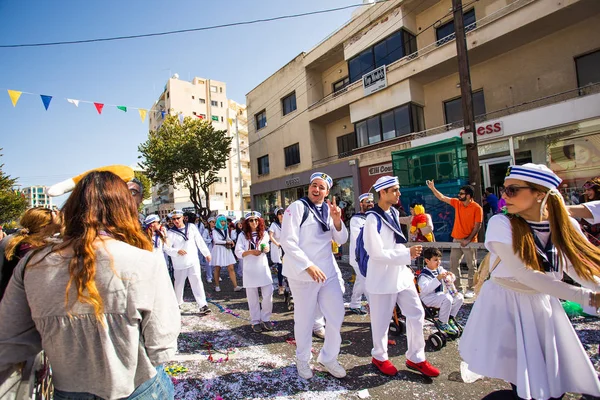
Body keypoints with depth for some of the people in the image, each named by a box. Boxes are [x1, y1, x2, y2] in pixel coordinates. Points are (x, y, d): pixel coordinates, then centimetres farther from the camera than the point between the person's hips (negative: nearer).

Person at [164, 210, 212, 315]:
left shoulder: (191, 227, 2)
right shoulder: (170, 232, -3)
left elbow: (200, 241, 7)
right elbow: (167, 248, -9)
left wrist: (206, 253, 10)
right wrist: (177, 251, -26)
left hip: (193, 261, 0)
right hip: (179, 264, 0)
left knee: (197, 282, -5)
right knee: (179, 284, 13)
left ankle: (202, 305, -4)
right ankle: (177, 303, 36)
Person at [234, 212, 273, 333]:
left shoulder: (264, 234, 8)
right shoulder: (243, 235, 0)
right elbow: (238, 253, -5)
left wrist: (266, 249, -8)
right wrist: (250, 252, -21)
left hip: (263, 267, 2)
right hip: (250, 269, -2)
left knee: (268, 294, -3)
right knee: (252, 297, 6)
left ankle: (266, 319, 16)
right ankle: (255, 321, 19)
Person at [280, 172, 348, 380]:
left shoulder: (329, 209, 9)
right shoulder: (297, 207, -9)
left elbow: (341, 240, 7)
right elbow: (288, 241, -16)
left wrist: (337, 220, -12)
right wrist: (309, 266, -24)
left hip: (329, 271, 5)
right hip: (303, 273, -5)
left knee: (337, 315, 9)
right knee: (304, 319, 8)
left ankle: (329, 357, 32)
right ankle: (302, 360, 33)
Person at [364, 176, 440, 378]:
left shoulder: (394, 212, 8)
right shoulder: (373, 219, -19)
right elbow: (377, 252, -23)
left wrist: (408, 255, 15)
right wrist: (408, 254, -20)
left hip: (401, 273, 8)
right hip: (383, 277, -8)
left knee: (416, 314, 12)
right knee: (382, 320, 8)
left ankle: (416, 358, 29)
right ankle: (379, 357, 32)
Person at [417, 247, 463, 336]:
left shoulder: (440, 269, 8)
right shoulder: (423, 275, -17)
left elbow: (448, 283, 19)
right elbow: (424, 289, -33)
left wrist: (450, 277, -6)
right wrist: (438, 279, -36)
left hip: (439, 294, 8)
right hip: (428, 297, -8)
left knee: (459, 297, -3)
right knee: (447, 299, -31)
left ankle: (450, 318, 12)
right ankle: (443, 323, -11)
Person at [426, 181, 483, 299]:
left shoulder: (477, 208, -12)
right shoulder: (457, 203, 4)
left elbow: (477, 226, -12)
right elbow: (442, 198, 8)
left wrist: (468, 240, -16)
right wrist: (432, 188, -1)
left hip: (469, 242, -6)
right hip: (456, 240, 6)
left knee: (471, 266, 5)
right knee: (453, 264, 9)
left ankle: (470, 289, 15)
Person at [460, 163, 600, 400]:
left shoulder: (565, 226, -8)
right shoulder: (501, 224, -20)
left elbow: (580, 268, -3)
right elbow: (524, 273, -26)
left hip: (543, 305, 4)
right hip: (505, 305, -3)